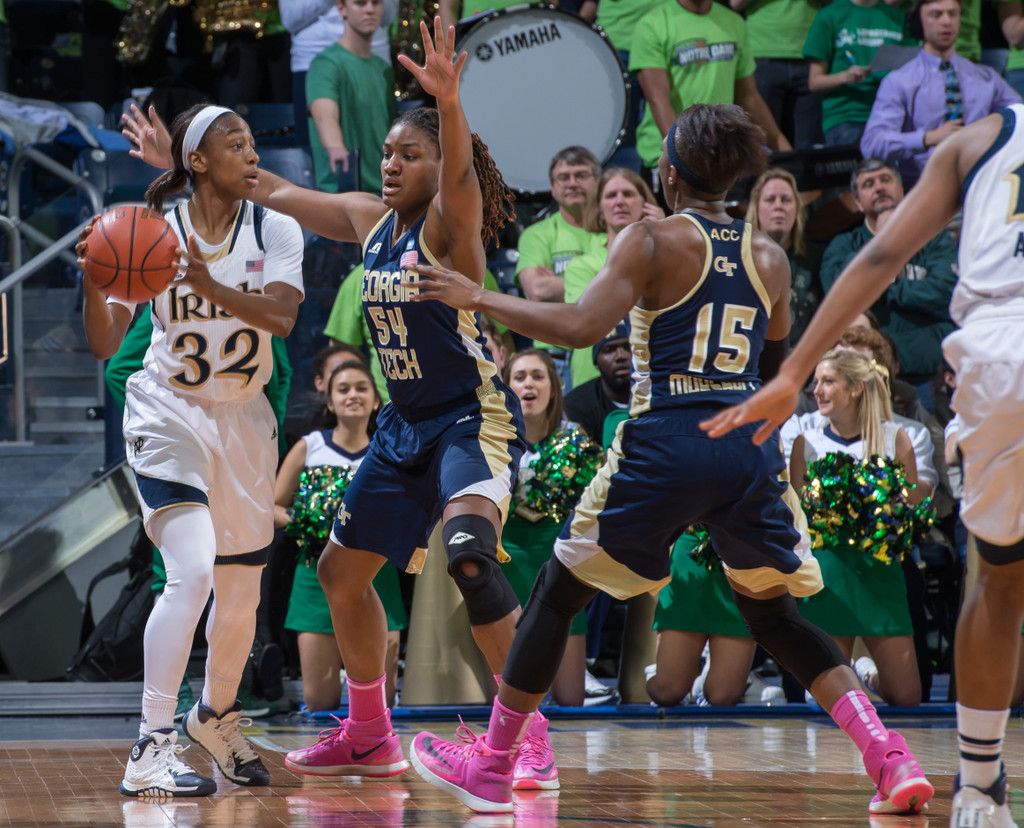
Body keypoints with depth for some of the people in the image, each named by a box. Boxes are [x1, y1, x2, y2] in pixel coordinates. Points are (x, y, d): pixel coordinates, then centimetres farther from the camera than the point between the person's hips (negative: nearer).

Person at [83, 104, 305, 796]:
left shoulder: (276, 232, -5)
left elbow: (282, 317, -22)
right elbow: (105, 344, -13)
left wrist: (210, 286, -38)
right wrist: (94, 280, -33)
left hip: (243, 419, 4)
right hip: (169, 413, -4)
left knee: (242, 591, 12)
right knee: (192, 571, -23)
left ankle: (218, 715, 40)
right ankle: (152, 750, -21)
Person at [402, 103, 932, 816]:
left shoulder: (653, 240, -4)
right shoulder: (768, 256, 11)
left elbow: (580, 327, -16)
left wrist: (478, 299, -8)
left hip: (668, 444, -5)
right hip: (752, 446, 5)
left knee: (558, 593, 11)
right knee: (776, 617, 19)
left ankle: (492, 766, 16)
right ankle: (890, 759, 4)